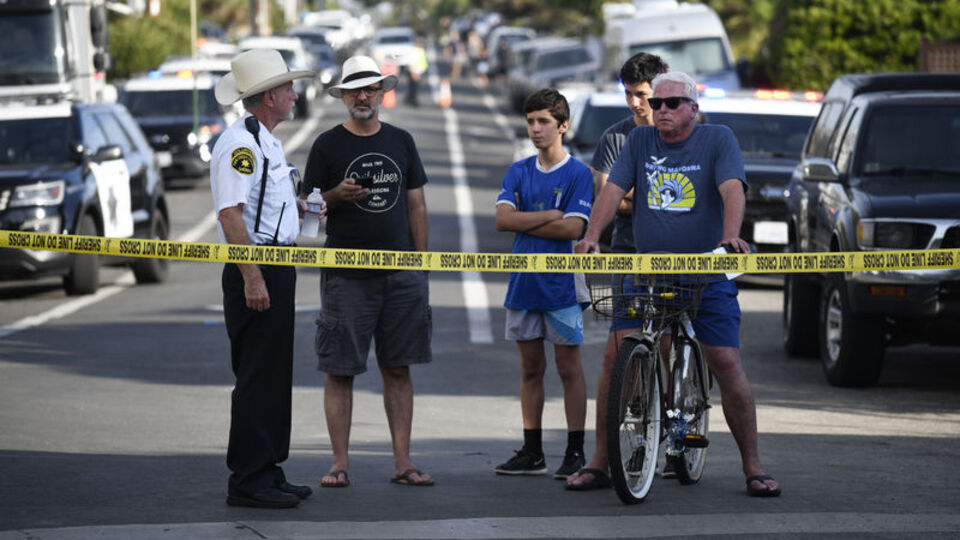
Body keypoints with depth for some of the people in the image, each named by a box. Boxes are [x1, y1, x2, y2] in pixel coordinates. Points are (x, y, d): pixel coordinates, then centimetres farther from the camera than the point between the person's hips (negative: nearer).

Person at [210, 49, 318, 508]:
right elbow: (230, 214, -22)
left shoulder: (265, 142, 18)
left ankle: (268, 472, 20)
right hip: (255, 271, -10)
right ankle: (248, 481, -5)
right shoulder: (239, 143, -15)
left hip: (276, 269, 10)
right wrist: (252, 278, -26)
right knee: (258, 377, -8)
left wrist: (297, 208, 14)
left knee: (274, 375, 14)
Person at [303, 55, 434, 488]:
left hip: (401, 275, 3)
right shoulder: (327, 145, 2)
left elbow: (416, 205, 15)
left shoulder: (401, 142, 12)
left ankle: (402, 462, 8)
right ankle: (340, 463, 2)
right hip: (346, 275, -3)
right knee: (339, 370, -3)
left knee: (398, 368, 4)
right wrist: (335, 196, -18)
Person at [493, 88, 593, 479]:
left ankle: (575, 453, 3)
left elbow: (573, 228, -15)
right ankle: (532, 453, 14)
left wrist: (524, 222, -9)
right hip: (523, 282, 5)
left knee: (569, 367, -1)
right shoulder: (518, 172, 9)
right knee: (530, 368, 9)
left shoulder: (577, 174, -4)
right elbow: (503, 219, -4)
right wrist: (550, 215, -11)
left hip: (561, 284, -5)